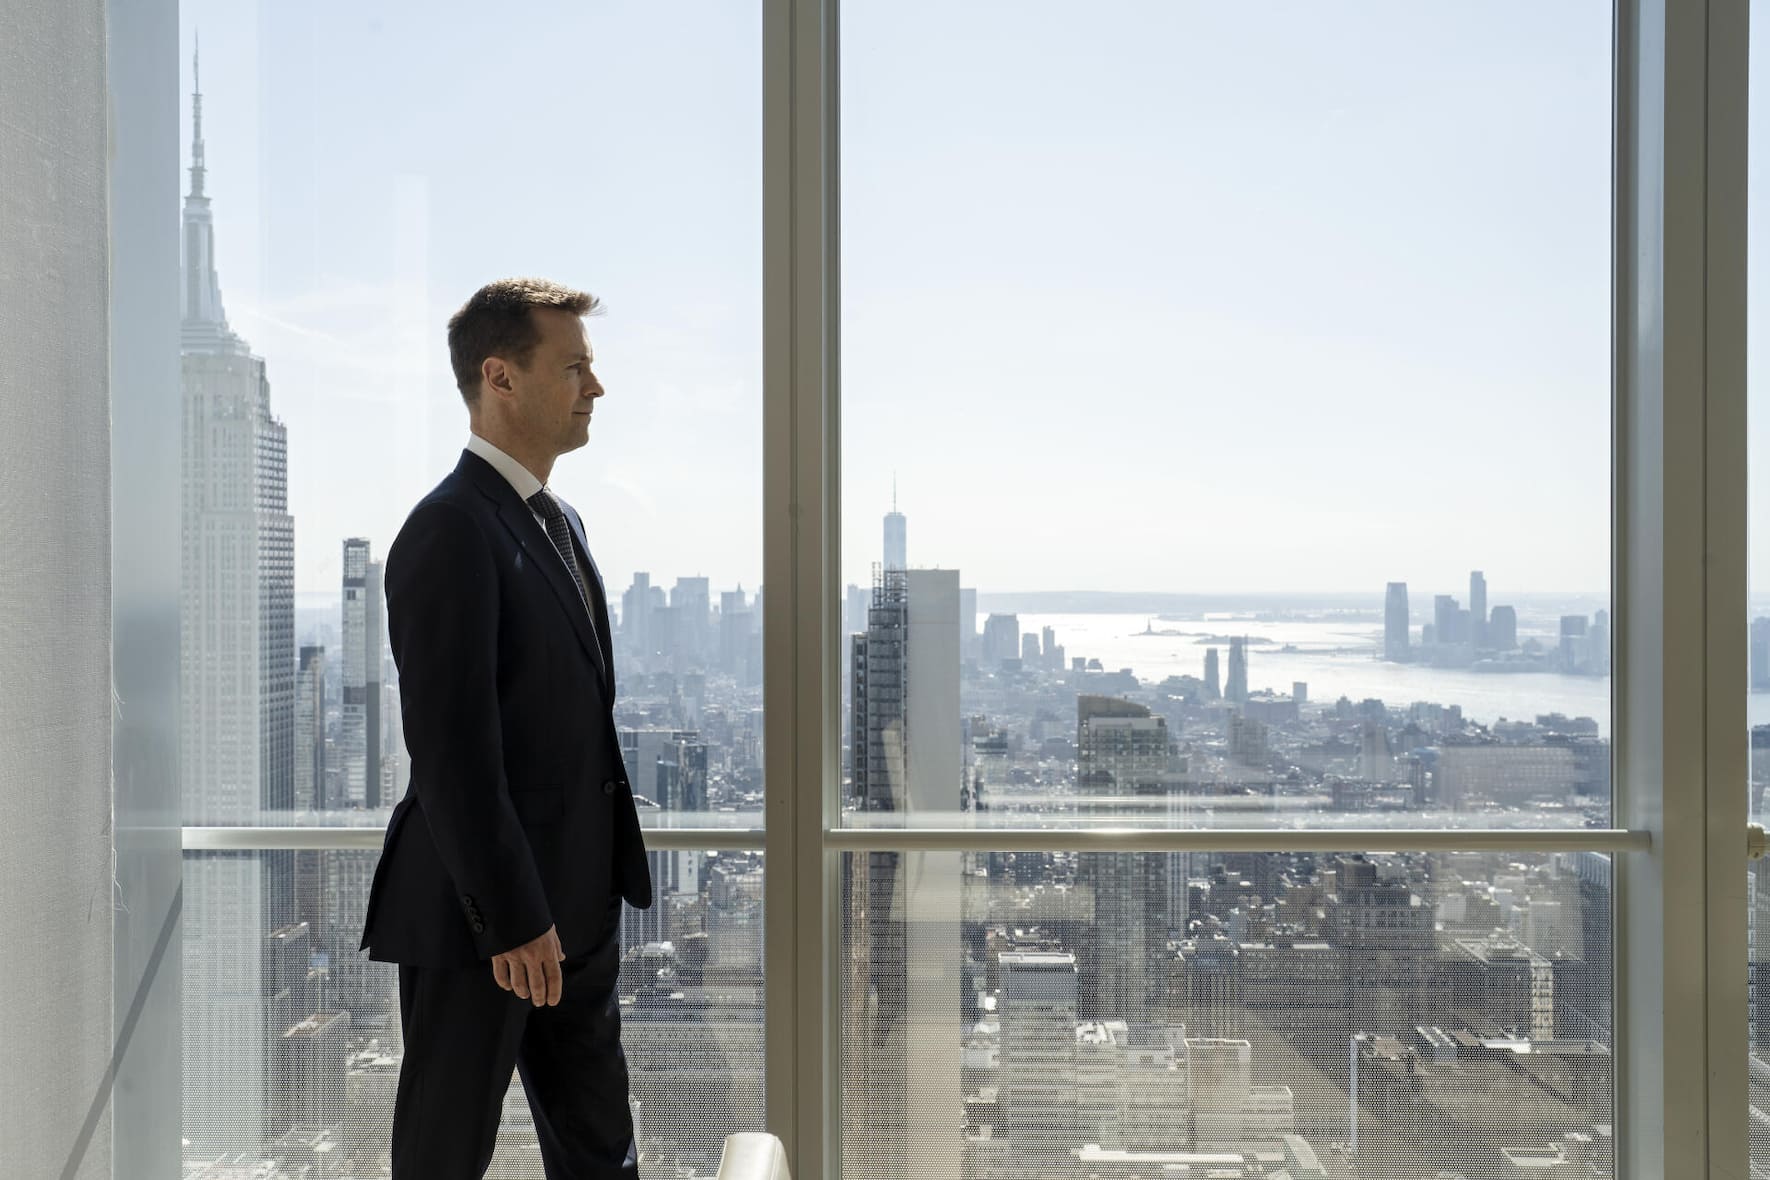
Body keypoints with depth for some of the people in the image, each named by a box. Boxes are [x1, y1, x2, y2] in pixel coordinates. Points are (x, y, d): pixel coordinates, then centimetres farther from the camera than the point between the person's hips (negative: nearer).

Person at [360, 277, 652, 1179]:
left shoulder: (559, 521, 13)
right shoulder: (451, 531, -17)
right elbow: (451, 750, -21)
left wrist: (599, 886, 15)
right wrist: (512, 921, -20)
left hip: (576, 906, 9)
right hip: (484, 913, -9)